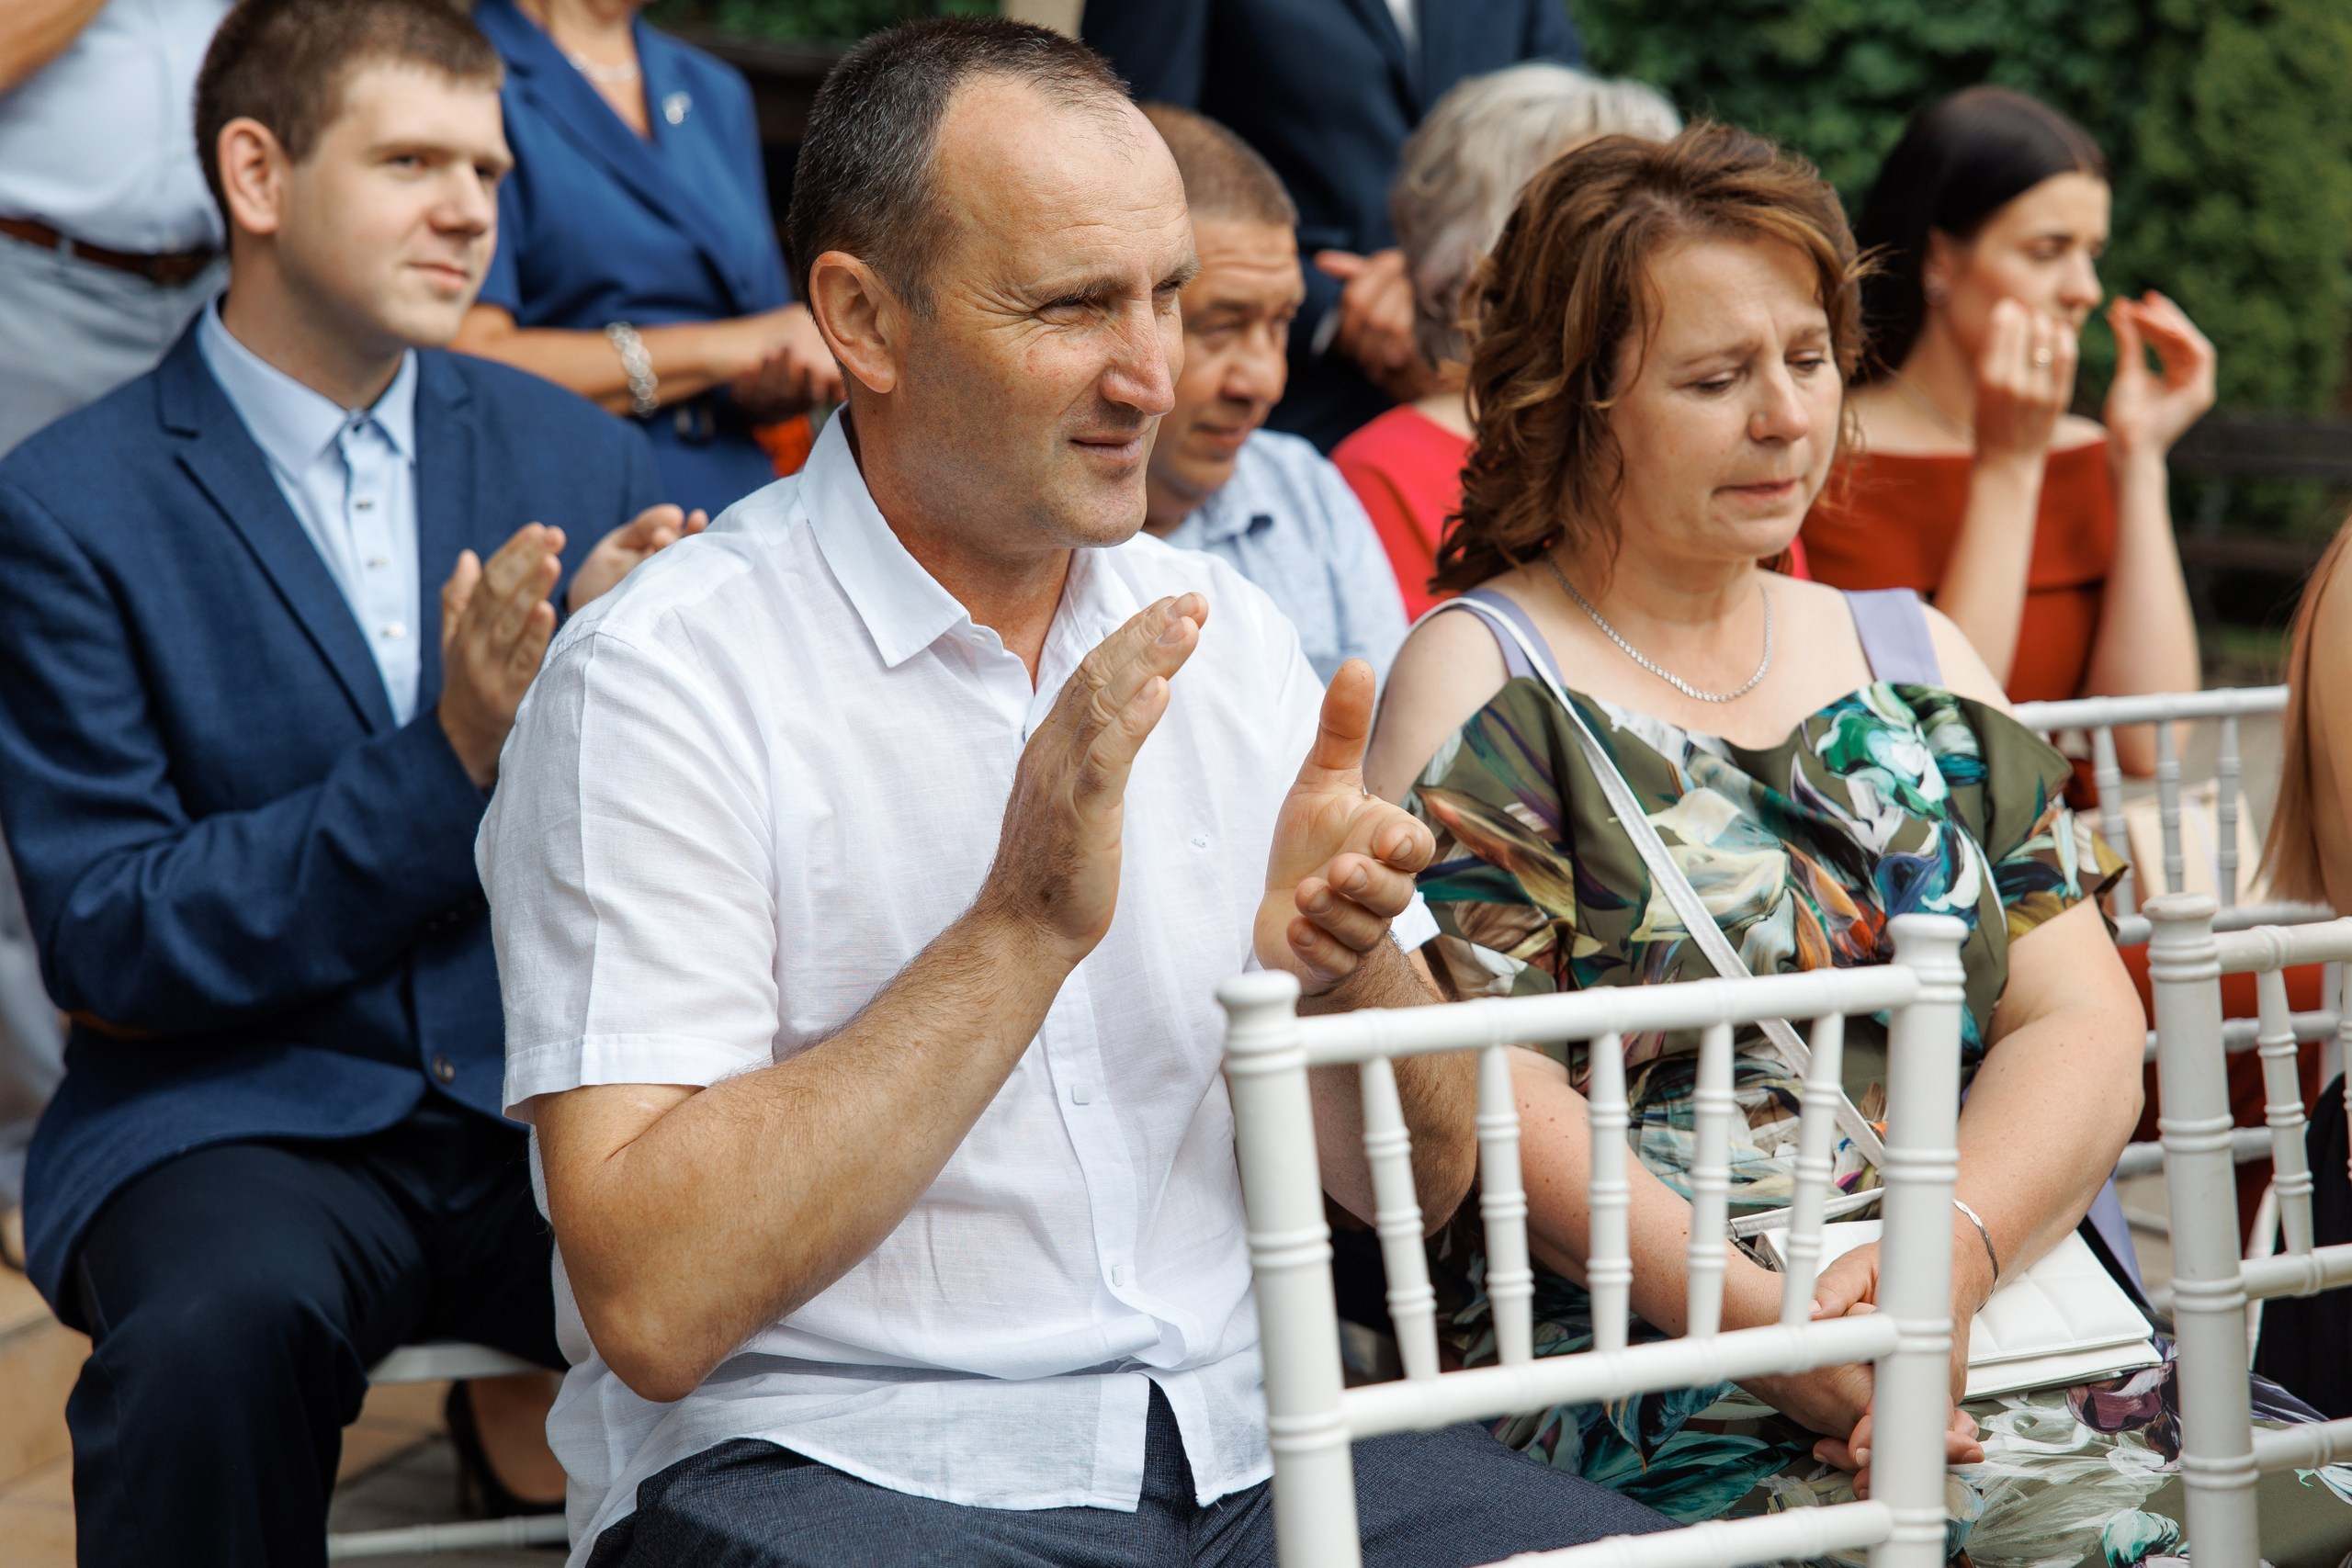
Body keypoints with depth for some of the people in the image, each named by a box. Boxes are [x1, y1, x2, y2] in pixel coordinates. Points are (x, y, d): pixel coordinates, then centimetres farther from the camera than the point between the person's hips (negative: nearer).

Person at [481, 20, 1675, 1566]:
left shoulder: (1226, 634, 10)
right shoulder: (664, 680, -8)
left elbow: (1419, 1181, 12)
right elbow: (650, 1305, -17)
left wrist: (1346, 953, -10)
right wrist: (1024, 926, -20)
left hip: (1244, 1436, 5)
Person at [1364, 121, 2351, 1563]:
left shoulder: (1913, 660, 20)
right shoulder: (1486, 675, 5)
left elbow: (2083, 1025, 10)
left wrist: (1950, 1257, -11)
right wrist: (1755, 1318, -19)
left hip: (2005, 1297, 5)